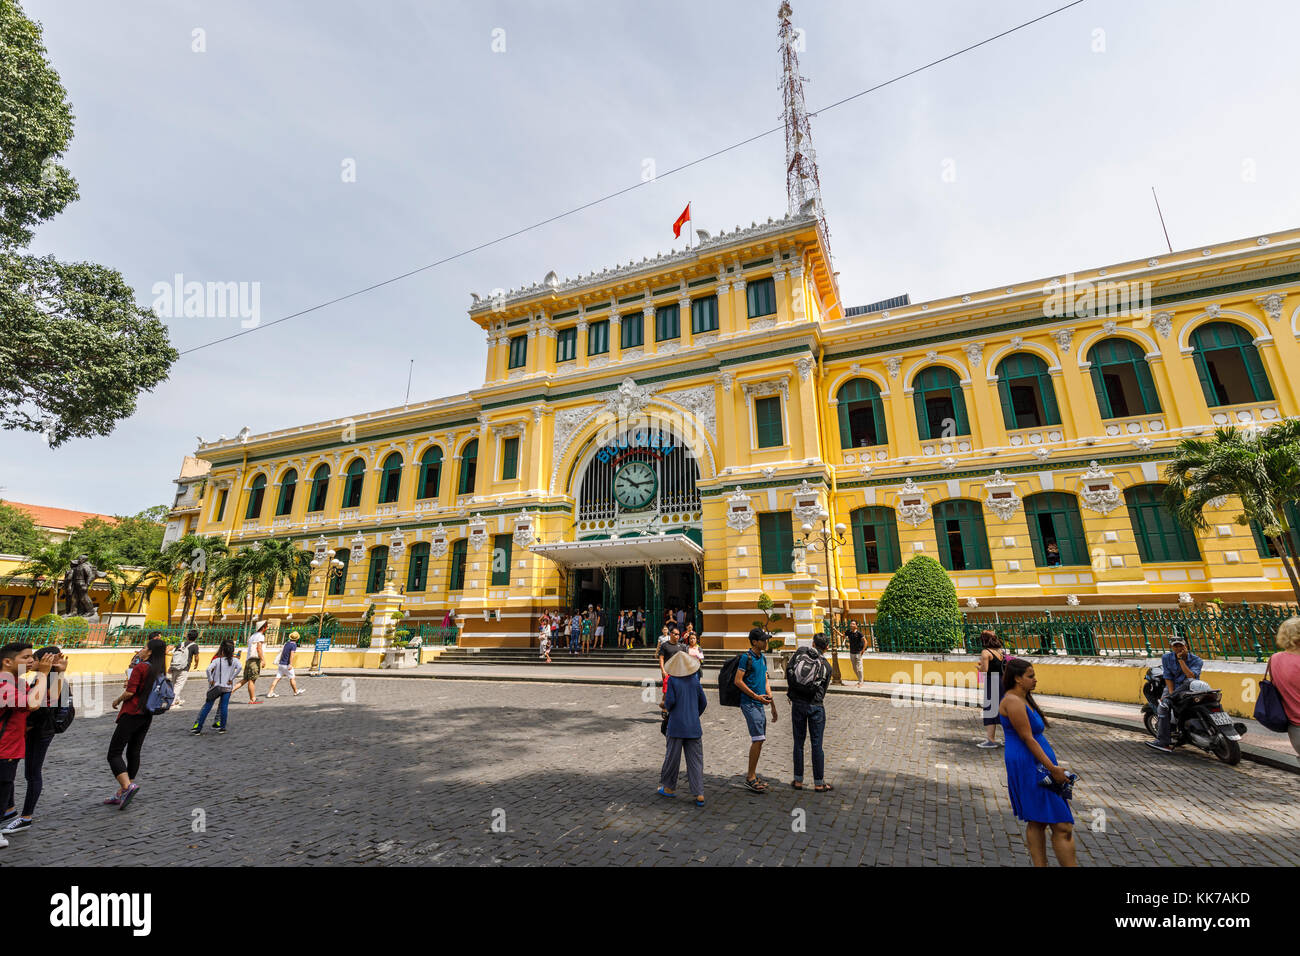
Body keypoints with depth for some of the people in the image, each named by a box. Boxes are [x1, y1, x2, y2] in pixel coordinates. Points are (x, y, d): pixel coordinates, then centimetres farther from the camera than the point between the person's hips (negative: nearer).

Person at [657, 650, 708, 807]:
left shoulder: (672, 680, -8)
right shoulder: (695, 680, 1)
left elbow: (670, 701, -13)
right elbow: (703, 702, 6)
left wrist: (667, 708, 9)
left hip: (676, 725, -2)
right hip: (694, 726, 3)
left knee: (672, 757, 12)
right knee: (695, 759, 6)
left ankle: (669, 787, 25)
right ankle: (699, 794, 3)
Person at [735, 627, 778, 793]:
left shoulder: (763, 658, 13)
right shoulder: (746, 657, -13)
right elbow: (738, 681, -15)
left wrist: (772, 705, 17)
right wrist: (756, 696, -16)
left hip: (759, 704, 8)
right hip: (749, 703, -8)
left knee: (759, 740, 12)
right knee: (758, 739, -10)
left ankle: (751, 774, 24)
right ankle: (751, 778, 0)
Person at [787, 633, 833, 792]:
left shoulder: (800, 652, -1)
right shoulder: (826, 666, 0)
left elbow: (788, 670, -2)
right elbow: (823, 690, 5)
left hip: (797, 703, 1)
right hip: (816, 706, -1)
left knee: (798, 743, 11)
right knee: (817, 745, 7)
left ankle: (798, 780, 19)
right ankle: (819, 783, 14)